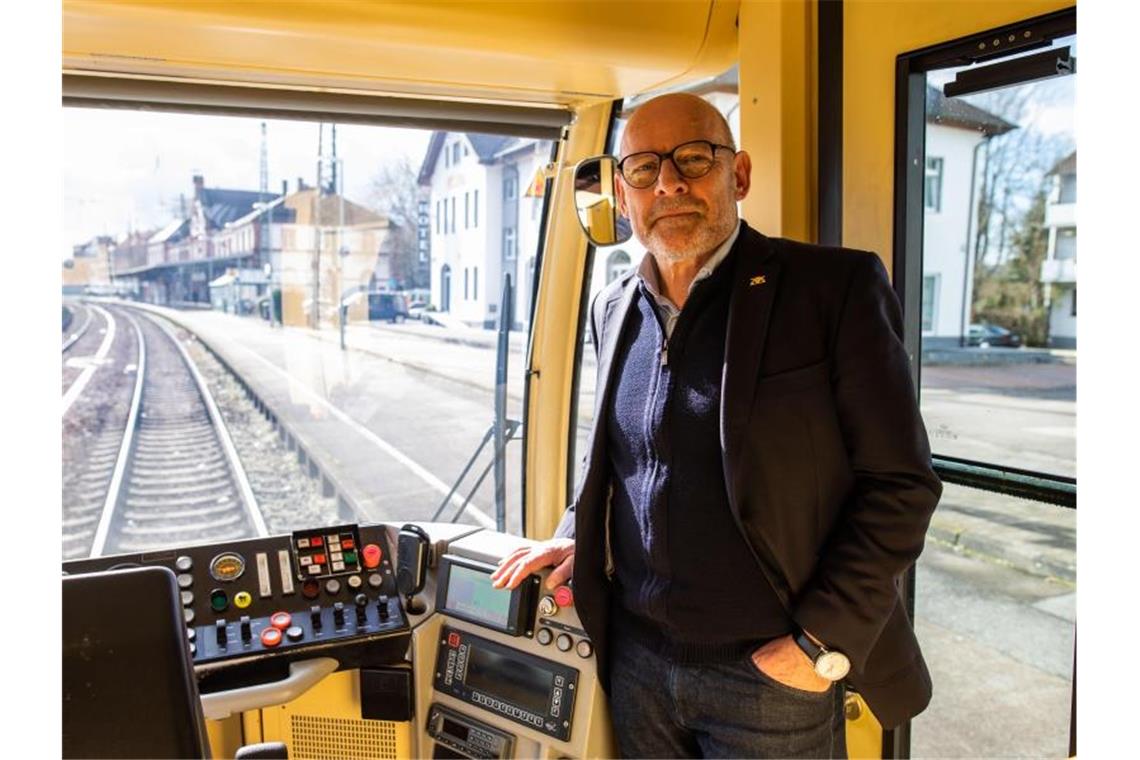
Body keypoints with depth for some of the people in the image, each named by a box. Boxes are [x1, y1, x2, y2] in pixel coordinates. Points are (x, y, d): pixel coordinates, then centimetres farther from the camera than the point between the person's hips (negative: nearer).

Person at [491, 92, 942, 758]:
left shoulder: (836, 287, -12)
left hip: (771, 675, -4)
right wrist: (576, 536, 4)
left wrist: (821, 644, -14)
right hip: (636, 658, 5)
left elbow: (900, 484, -11)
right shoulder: (614, 310, 5)